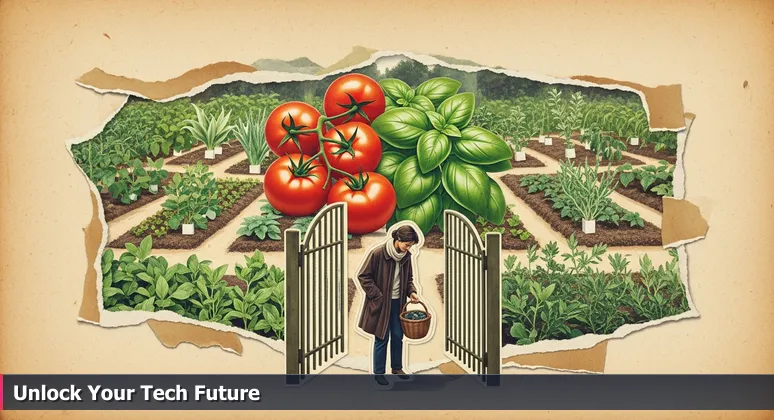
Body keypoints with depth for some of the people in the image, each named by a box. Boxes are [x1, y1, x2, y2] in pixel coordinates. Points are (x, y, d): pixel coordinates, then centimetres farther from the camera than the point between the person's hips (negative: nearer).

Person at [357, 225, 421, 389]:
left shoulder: (406, 256, -1)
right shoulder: (377, 254, -18)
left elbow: (408, 278, 14)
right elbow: (363, 276, -13)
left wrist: (411, 292, -5)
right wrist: (378, 296, -15)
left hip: (397, 303, 5)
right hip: (381, 303, -5)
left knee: (398, 336, 12)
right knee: (382, 338, 2)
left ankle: (397, 367, 30)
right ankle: (378, 373, 15)